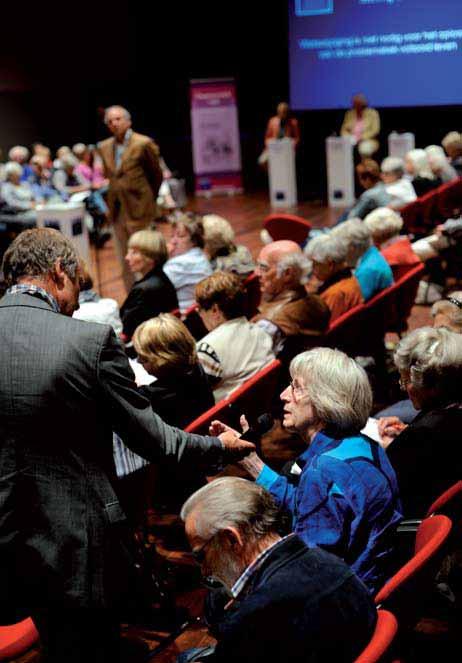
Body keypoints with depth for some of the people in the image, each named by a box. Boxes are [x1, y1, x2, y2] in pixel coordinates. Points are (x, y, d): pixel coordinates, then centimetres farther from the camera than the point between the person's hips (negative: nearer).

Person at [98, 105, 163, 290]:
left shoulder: (143, 144, -7)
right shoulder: (104, 147, 9)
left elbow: (156, 175, 1)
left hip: (138, 209, -6)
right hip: (117, 210, 6)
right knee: (124, 262, 10)